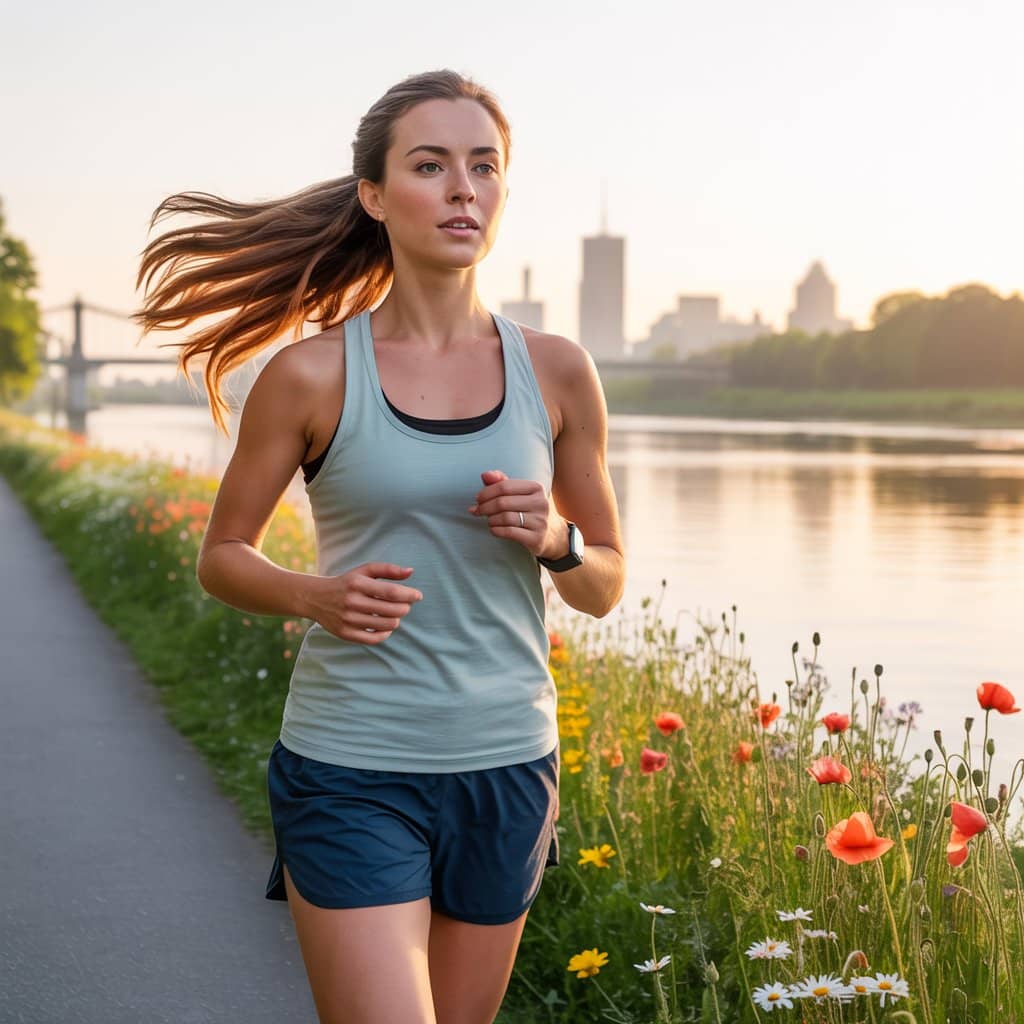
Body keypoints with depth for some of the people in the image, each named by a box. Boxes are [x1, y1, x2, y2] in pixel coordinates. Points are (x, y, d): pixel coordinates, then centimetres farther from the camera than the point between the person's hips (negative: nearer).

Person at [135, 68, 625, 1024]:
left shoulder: (556, 372, 2)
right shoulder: (312, 375, -5)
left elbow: (606, 585, 11)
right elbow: (221, 557, 6)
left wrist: (552, 540, -11)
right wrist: (314, 595, -14)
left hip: (506, 767, 3)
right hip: (351, 771, -3)